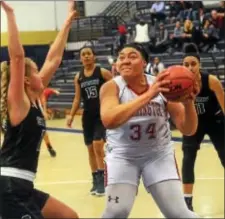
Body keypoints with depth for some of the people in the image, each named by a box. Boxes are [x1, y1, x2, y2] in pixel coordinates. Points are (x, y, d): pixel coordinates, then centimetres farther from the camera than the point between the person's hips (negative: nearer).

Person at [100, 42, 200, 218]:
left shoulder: (163, 86, -10)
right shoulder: (112, 87, -14)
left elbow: (188, 130, -10)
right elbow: (109, 120, -36)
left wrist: (188, 103, -30)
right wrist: (148, 95, -41)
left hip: (159, 154, 2)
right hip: (122, 155, -1)